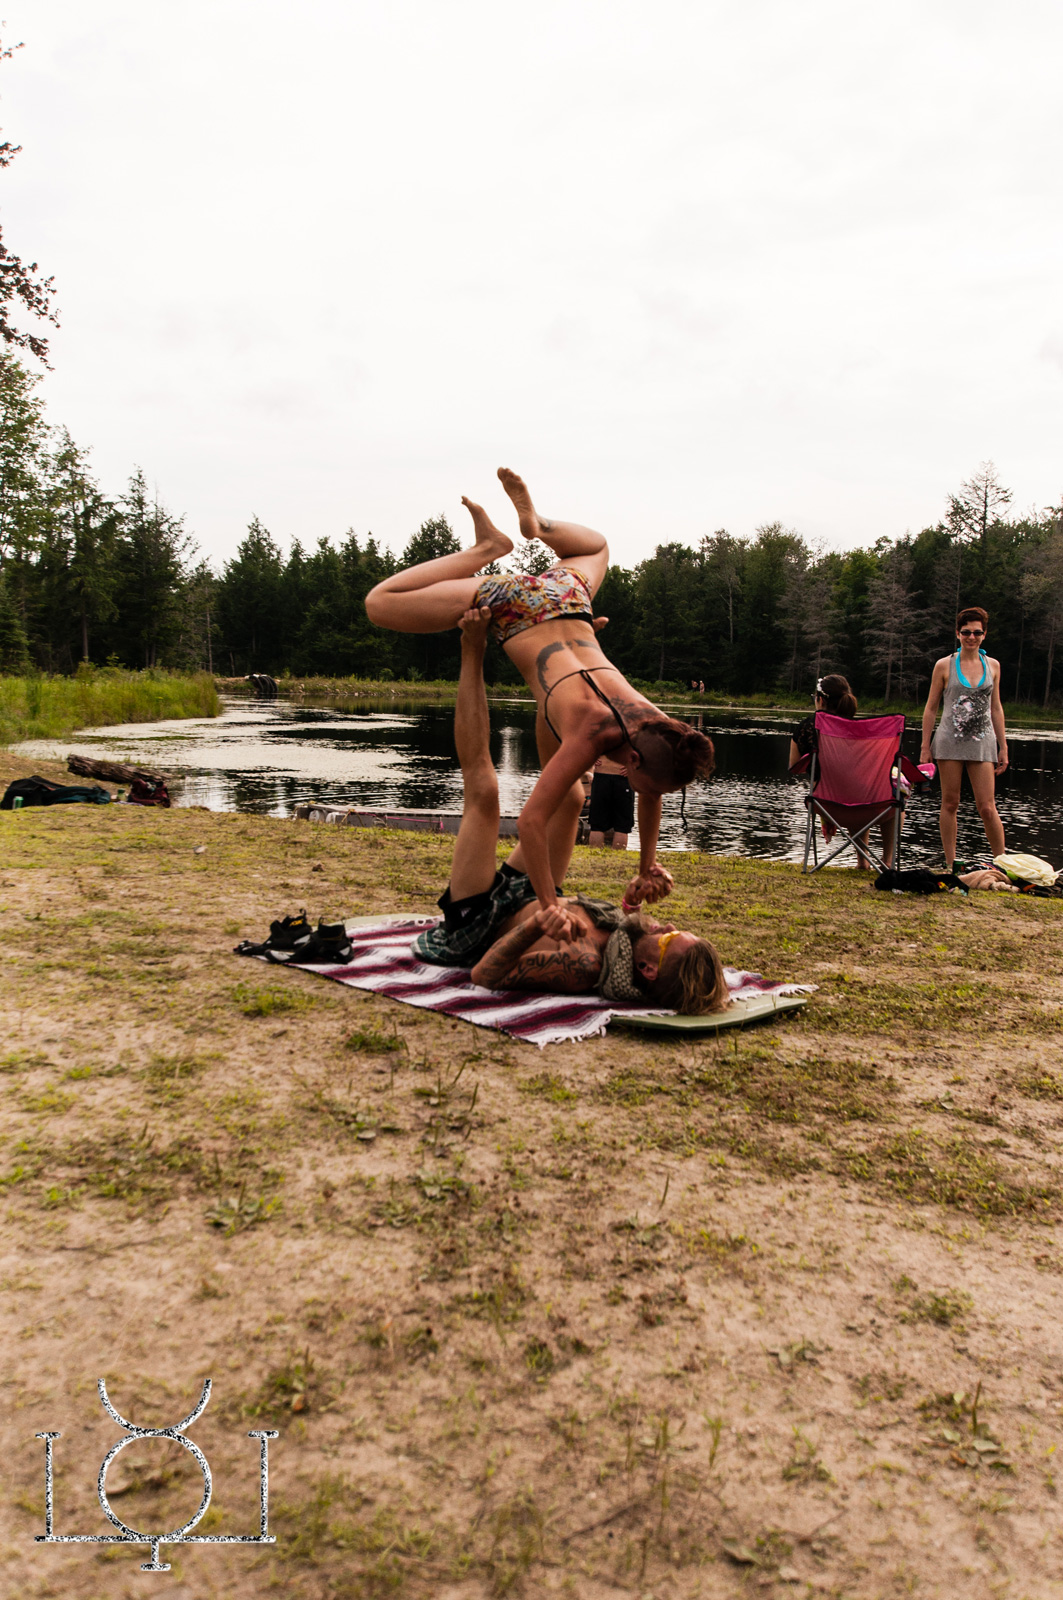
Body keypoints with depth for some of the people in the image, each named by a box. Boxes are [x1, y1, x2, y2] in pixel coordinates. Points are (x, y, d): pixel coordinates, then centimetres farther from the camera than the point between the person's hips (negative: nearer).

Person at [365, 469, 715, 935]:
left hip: (567, 598, 6)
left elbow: (650, 798, 2)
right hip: (513, 607, -5)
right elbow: (531, 821, -39)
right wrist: (549, 908, -39)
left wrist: (648, 869, 6)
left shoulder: (654, 728, -20)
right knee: (380, 604, 8)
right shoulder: (591, 736, -37)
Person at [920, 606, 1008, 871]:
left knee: (987, 807, -4)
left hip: (982, 743, 1)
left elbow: (996, 708, 15)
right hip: (950, 741, -1)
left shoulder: (992, 665, 9)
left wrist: (1003, 747, 12)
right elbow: (931, 708, 5)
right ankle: (950, 864, 11)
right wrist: (925, 747, 1)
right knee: (950, 804, 3)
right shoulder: (944, 665, 2)